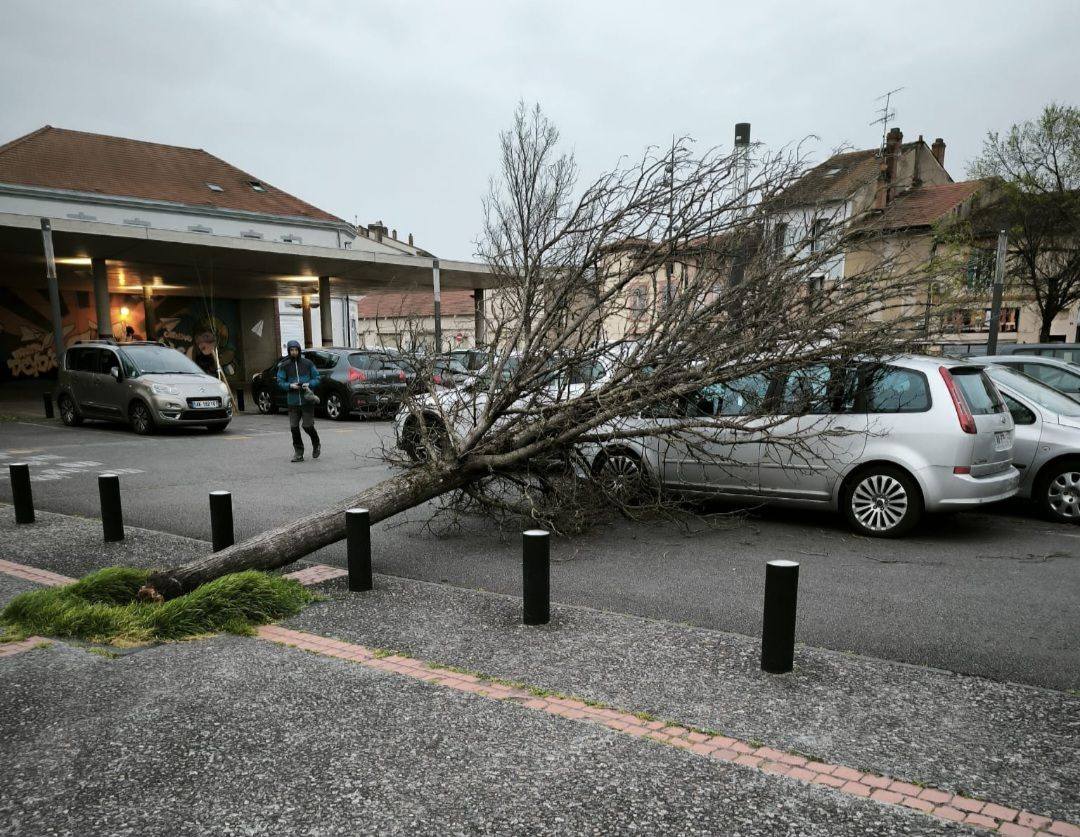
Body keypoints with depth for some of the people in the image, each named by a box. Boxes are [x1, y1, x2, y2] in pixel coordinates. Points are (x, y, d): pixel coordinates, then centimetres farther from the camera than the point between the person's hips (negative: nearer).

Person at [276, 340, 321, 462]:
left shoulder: (308, 363, 3)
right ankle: (298, 453, 12)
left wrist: (309, 384, -13)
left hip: (307, 400, -2)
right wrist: (290, 385, -16)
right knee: (294, 427, 0)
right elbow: (280, 382, 3)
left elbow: (317, 378, 6)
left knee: (308, 426, -4)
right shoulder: (284, 365, 4)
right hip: (293, 401, 2)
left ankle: (316, 445, 25)